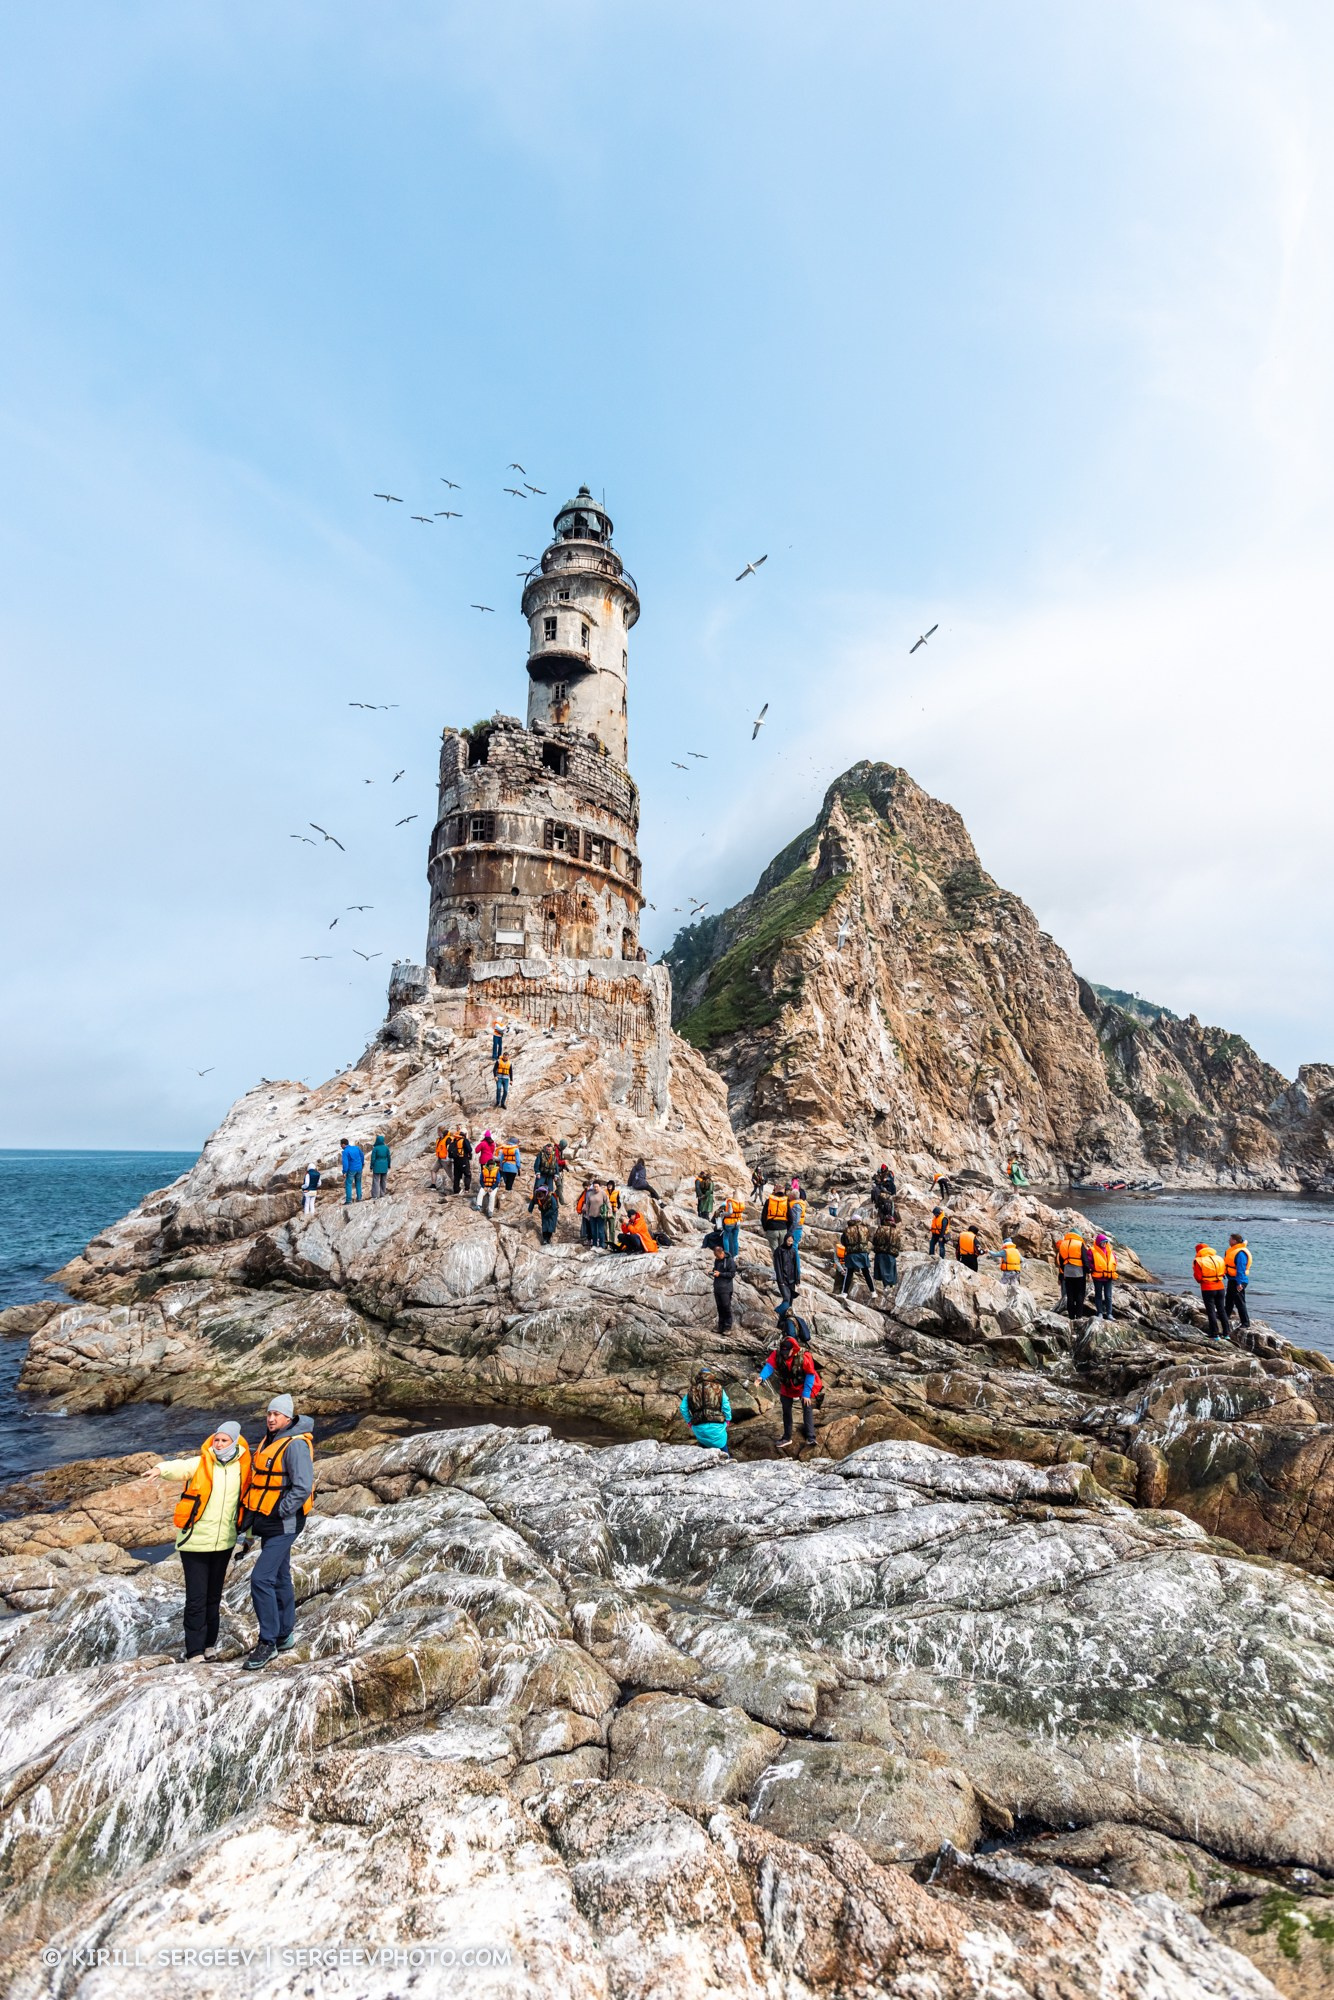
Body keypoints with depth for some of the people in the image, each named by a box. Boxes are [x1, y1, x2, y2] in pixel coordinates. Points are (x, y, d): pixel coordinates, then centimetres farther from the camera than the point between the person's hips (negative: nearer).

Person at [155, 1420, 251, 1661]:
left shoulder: (241, 1468, 0)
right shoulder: (200, 1463, -11)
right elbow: (179, 1467, -32)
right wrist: (161, 1469, -53)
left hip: (223, 1542, 4)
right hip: (195, 1541, -3)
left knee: (214, 1596, 16)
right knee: (196, 1598, -2)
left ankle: (209, 1644, 31)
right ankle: (195, 1652, 8)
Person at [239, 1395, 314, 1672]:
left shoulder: (296, 1444, -20)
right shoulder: (269, 1441, 8)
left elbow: (303, 1488, -25)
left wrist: (279, 1512, -20)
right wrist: (249, 1517, 17)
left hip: (283, 1524, -9)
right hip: (267, 1524, 9)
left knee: (261, 1578, -12)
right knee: (279, 1579, 18)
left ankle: (268, 1642, 0)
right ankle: (285, 1635, 31)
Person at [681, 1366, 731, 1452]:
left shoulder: (691, 1390, 7)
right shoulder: (718, 1388, 1)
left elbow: (683, 1408, 7)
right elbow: (726, 1407, -2)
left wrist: (689, 1421, 17)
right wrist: (727, 1420, 11)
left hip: (699, 1428, 2)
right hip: (716, 1426, -2)